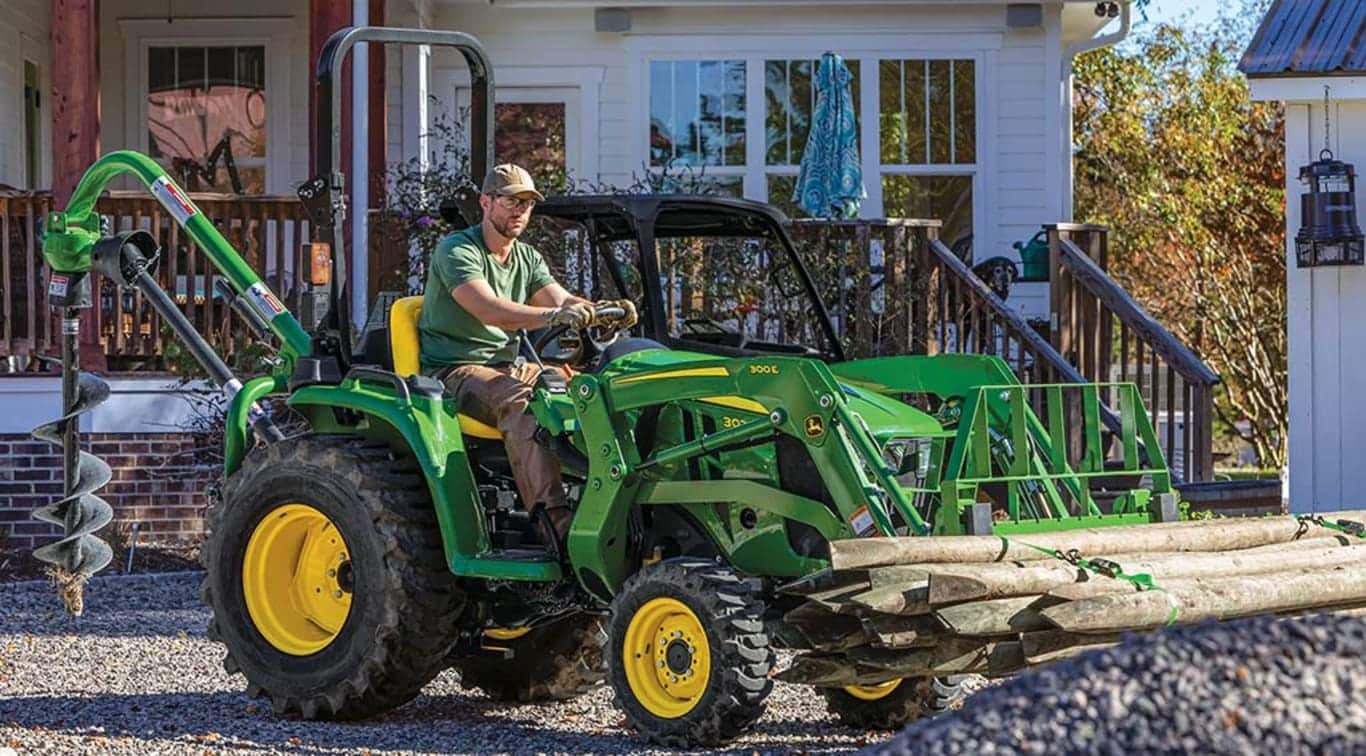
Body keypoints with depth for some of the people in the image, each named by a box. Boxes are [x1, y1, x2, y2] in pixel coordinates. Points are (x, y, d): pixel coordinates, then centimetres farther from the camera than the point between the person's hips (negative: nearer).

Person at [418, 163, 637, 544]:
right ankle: (554, 519, -48)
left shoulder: (528, 259, 16)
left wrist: (606, 311, -21)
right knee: (519, 399, -37)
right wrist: (552, 316, -41)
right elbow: (490, 310, -26)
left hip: (506, 366, 8)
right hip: (453, 370, -8)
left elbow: (563, 302, 2)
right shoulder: (456, 250, -9)